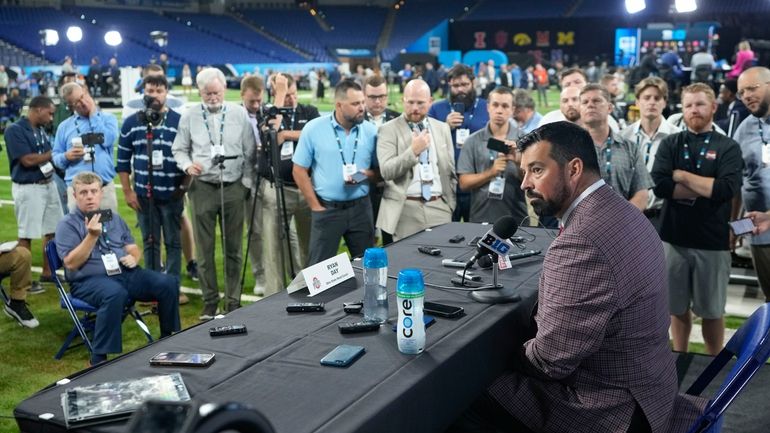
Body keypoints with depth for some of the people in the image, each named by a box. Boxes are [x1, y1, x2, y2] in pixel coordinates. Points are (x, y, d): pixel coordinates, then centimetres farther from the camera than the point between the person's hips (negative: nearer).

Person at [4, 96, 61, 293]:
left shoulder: (41, 130, 10)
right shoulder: (15, 130, -13)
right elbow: (28, 160, -20)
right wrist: (54, 153, -11)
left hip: (49, 185, 8)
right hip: (28, 188, -8)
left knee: (52, 230, 13)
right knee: (26, 235, -1)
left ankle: (47, 272, 26)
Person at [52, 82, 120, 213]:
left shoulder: (108, 118, 6)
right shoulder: (64, 126, 10)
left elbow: (107, 140, -13)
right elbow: (56, 157, 13)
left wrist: (93, 115, -4)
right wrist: (67, 156, -9)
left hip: (105, 188, -1)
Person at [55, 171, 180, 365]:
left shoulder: (114, 218, 19)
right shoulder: (67, 224, 2)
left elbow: (133, 248, 22)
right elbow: (71, 264, -9)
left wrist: (133, 257, -2)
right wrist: (92, 236, -17)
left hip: (125, 273, 6)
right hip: (89, 280, -6)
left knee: (168, 283, -16)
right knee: (115, 294, -40)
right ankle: (99, 359, -33)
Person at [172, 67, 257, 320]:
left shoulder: (239, 114, 4)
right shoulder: (189, 116, 3)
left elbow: (250, 152, 7)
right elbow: (178, 149, 10)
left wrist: (246, 182, 1)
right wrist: (187, 165, -10)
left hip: (234, 188, 0)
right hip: (203, 188, 0)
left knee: (233, 249, 6)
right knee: (204, 249, 3)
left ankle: (233, 301, 15)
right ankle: (210, 301, 14)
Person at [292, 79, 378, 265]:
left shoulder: (371, 131, 0)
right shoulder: (313, 128, -6)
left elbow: (380, 171, 8)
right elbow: (299, 170, -1)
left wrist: (366, 176, -14)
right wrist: (315, 206, -3)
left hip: (361, 208, 2)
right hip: (327, 209, -2)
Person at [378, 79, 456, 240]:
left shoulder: (442, 128, 12)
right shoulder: (389, 130, -2)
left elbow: (451, 170, 17)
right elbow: (386, 171, -12)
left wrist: (451, 204, 14)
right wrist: (413, 150, -21)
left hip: (439, 207, 3)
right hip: (405, 209, -3)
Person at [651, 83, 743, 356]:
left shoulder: (728, 147, 0)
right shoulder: (670, 144, 5)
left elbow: (727, 189, -17)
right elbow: (660, 186, -11)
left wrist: (682, 176, -11)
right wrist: (706, 188, -12)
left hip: (713, 241, -1)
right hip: (675, 238, 2)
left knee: (712, 310, 11)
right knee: (678, 307, 13)